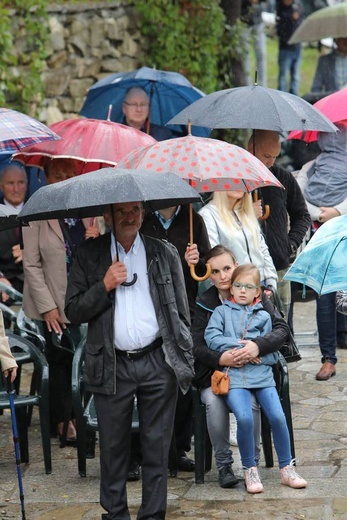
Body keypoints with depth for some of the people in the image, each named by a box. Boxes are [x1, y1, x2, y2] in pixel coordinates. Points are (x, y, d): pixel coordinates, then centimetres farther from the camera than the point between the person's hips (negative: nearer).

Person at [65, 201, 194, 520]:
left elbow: (181, 312, 10)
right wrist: (104, 286, -13)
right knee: (113, 446, 6)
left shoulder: (165, 254, 8)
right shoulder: (89, 256, 5)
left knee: (157, 447, 4)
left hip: (158, 363, 0)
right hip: (112, 367, 0)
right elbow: (73, 312, 0)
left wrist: (184, 360, 5)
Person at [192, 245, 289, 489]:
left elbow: (281, 328, -9)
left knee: (250, 403, -31)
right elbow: (197, 347, -5)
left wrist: (258, 345, -29)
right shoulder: (204, 304, 3)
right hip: (214, 374, 1)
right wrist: (220, 359, -26)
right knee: (213, 402, -31)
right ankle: (224, 464, -15)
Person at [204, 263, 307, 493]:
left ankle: (287, 469, 2)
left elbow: (272, 354, 10)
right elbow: (211, 338, -4)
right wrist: (241, 346, -8)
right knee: (244, 418, -25)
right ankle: (250, 470, -6)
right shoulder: (222, 312, 13)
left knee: (278, 416, -16)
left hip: (261, 373, 2)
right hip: (234, 375, -2)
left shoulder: (264, 316, 14)